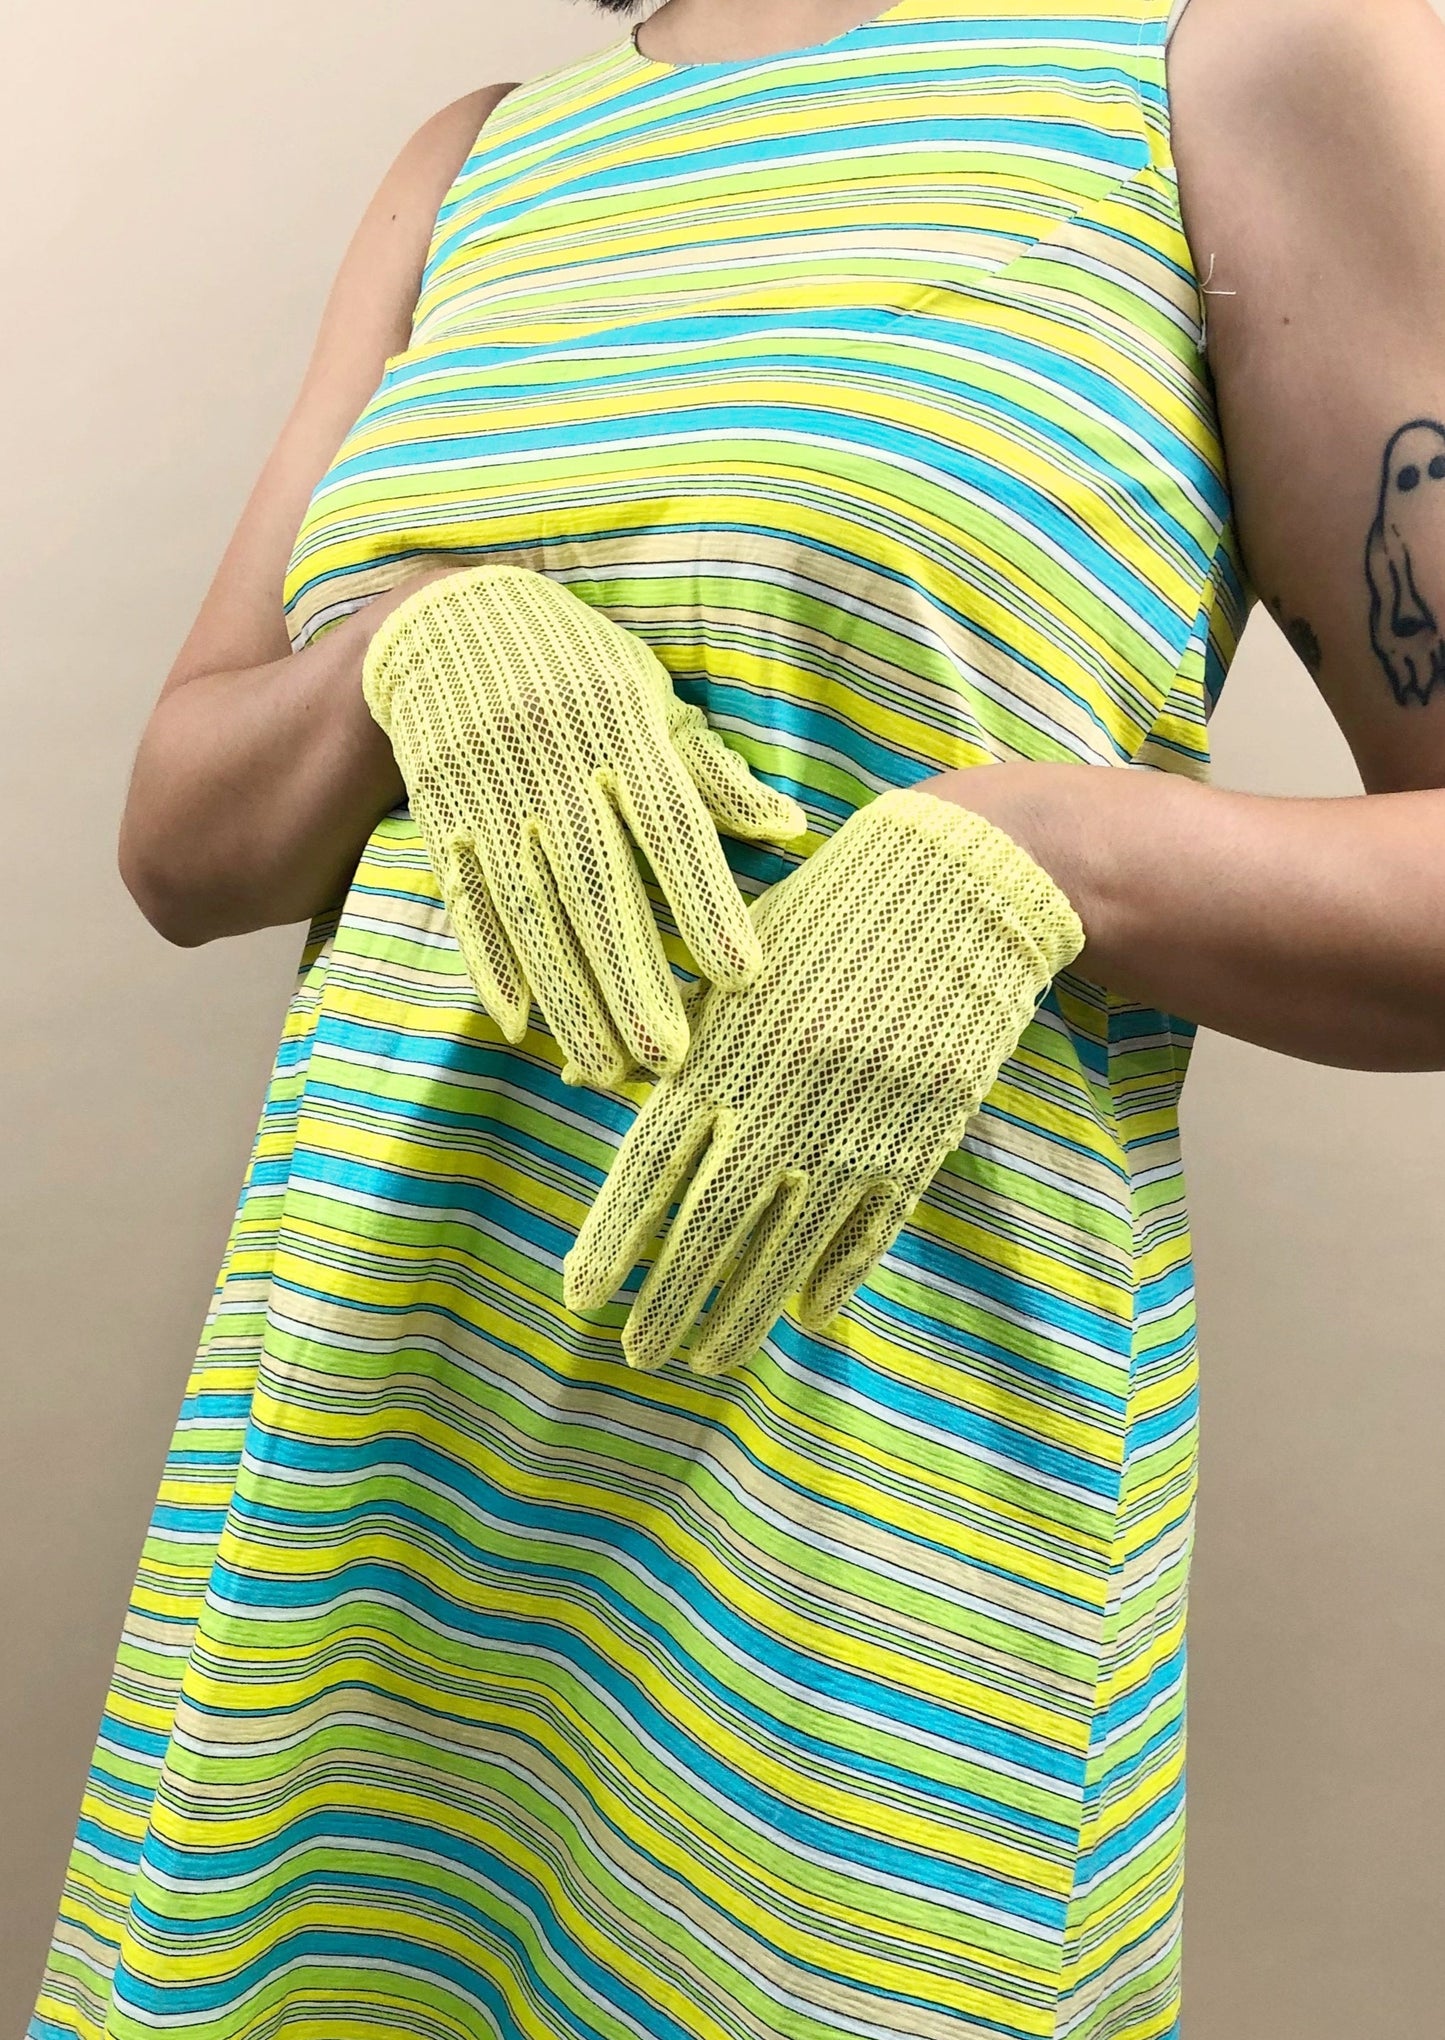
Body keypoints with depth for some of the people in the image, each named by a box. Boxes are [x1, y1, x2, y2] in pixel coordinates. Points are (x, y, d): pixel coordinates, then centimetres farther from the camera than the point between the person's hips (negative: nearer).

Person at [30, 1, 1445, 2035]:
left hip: (856, 1499, -4)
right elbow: (183, 843, 9)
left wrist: (1026, 854, -22)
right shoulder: (479, 177, 14)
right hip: (381, 1448, 5)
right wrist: (432, 639, -12)